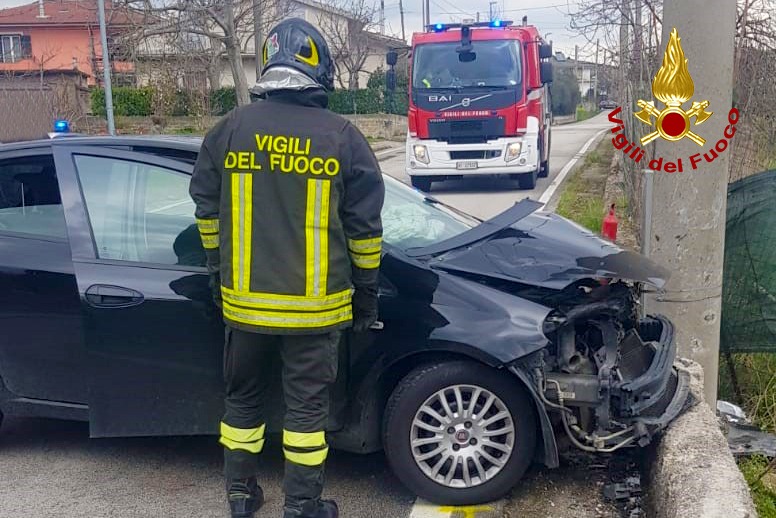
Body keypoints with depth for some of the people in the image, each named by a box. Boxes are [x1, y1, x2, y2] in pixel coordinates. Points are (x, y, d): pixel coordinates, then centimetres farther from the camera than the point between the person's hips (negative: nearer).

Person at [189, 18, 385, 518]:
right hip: (315, 304, -2)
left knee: (243, 398, 18)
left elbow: (207, 209, 8)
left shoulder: (230, 129, 0)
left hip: (244, 299, 3)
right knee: (307, 407, 9)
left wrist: (219, 268, 21)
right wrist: (367, 290, 8)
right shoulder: (342, 136, -6)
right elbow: (364, 225, -3)